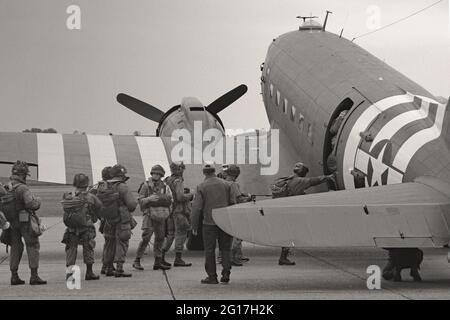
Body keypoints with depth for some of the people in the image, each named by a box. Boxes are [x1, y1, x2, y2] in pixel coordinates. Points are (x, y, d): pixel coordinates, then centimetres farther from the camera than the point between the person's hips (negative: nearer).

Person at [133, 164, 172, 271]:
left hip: (161, 216, 5)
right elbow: (141, 201, -6)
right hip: (149, 215, -5)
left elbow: (169, 200, 0)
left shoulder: (164, 187, 8)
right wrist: (149, 199, -24)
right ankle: (137, 261, -7)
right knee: (146, 238, -12)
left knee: (160, 238, 10)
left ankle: (158, 262, 19)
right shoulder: (146, 186, -2)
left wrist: (160, 197, -17)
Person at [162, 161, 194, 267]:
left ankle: (161, 256, 11)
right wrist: (190, 195, -6)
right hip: (179, 211, -9)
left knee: (170, 235, 13)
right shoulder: (178, 181, -15)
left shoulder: (167, 181, 12)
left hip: (170, 210, 9)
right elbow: (180, 197, -24)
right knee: (181, 235, -3)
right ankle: (178, 259, -3)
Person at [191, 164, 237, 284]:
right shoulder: (227, 185, 6)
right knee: (225, 248, 11)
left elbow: (196, 208, -5)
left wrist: (194, 226, 0)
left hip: (209, 223, -2)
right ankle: (226, 273, 0)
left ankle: (212, 276, 7)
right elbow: (233, 203, 4)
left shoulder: (201, 187, -1)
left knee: (209, 250, 6)